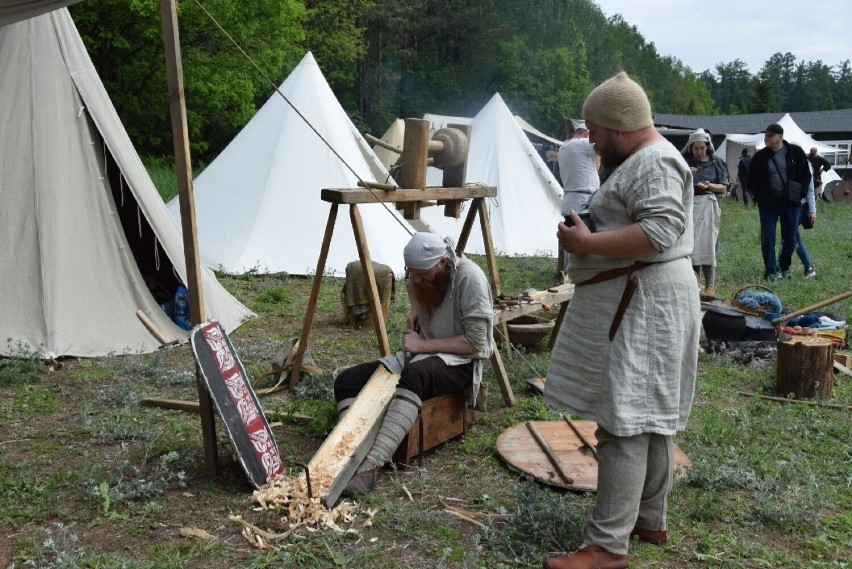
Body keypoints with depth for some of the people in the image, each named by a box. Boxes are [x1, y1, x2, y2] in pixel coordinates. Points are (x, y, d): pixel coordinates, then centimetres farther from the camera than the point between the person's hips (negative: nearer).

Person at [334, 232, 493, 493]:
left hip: (459, 362, -8)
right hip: (422, 356, 8)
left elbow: (476, 342, -19)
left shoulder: (469, 277, -18)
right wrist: (414, 315, 4)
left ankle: (371, 465, -47)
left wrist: (423, 344, -20)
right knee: (346, 381, -9)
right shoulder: (420, 274, 4)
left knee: (414, 376, -41)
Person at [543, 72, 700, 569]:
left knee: (624, 421, -10)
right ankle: (650, 521, 27)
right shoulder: (645, 159, 19)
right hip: (638, 300, 11)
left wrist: (587, 243, -22)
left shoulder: (654, 162, -15)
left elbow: (660, 232, -27)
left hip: (641, 303, -11)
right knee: (649, 416, 16)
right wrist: (590, 233, 13)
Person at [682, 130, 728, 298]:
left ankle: (710, 285, -1)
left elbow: (723, 188, 7)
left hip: (707, 206, -1)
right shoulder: (685, 161, 6)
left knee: (707, 243, -4)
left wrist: (709, 185, -12)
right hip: (688, 205, 1)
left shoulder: (715, 163, 7)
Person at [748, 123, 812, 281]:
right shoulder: (759, 156, 0)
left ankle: (784, 267, 28)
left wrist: (800, 193, -2)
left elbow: (806, 175, 7)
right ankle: (770, 271, 9)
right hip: (768, 203, 0)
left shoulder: (796, 152, -1)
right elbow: (751, 180, 8)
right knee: (767, 239, 0)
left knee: (790, 238, 8)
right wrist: (759, 197, -2)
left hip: (791, 203, 0)